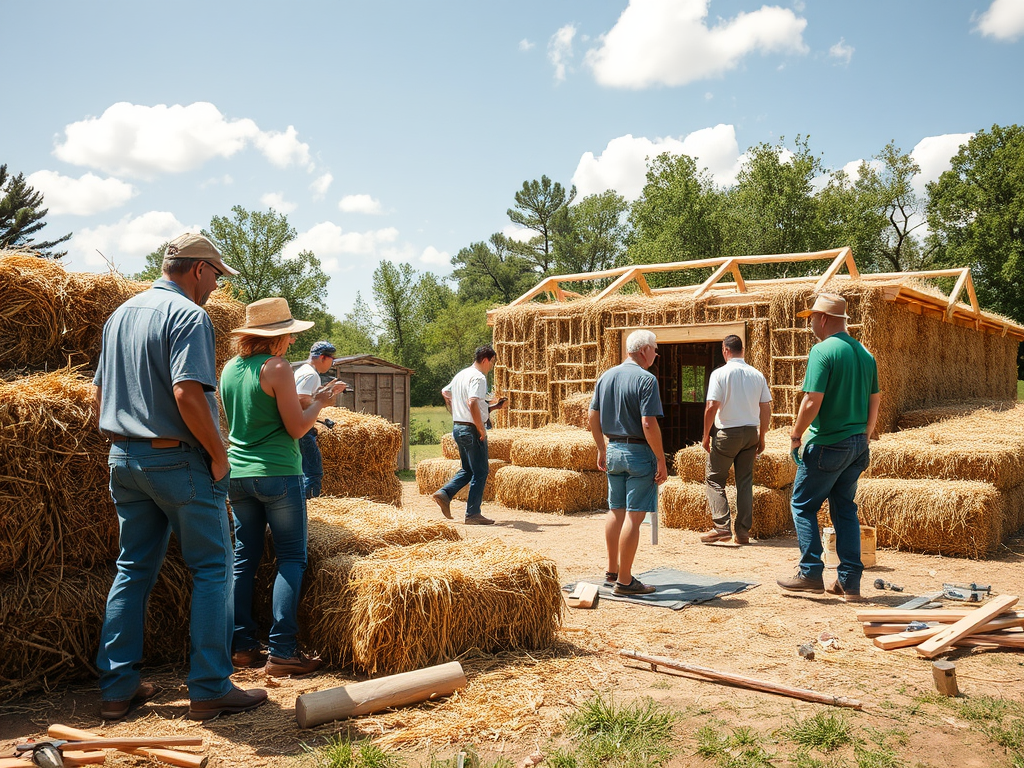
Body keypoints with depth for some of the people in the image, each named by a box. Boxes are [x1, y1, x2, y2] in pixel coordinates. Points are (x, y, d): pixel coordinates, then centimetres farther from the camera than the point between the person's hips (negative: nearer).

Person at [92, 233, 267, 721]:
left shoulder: (120, 314, 14)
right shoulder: (188, 315, -13)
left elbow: (99, 393, 17)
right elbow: (187, 393, -25)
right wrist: (219, 453, -15)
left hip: (124, 457, 8)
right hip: (178, 460, -8)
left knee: (133, 568, 14)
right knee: (211, 569, 2)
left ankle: (116, 687, 19)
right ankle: (210, 689, 4)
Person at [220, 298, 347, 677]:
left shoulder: (229, 368, 9)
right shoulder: (277, 368, -13)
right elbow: (296, 428, -11)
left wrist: (305, 399, 23)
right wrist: (319, 402, 5)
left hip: (237, 472, 7)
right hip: (277, 474, -7)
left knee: (244, 558, 12)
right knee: (291, 559, 0)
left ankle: (243, 645, 16)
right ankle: (281, 651, -2)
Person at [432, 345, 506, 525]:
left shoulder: (460, 375, 14)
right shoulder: (478, 377, -15)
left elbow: (445, 392, 28)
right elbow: (472, 403, -27)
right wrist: (481, 429, -20)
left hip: (457, 427, 9)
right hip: (472, 429, -9)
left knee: (468, 470, 20)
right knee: (480, 472, 0)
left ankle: (444, 493, 5)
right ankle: (473, 514, 2)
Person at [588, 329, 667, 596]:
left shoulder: (606, 377, 9)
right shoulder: (645, 379, -15)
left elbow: (592, 417, 12)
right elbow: (648, 425, -20)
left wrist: (602, 450, 21)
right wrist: (661, 461, -14)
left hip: (613, 450, 8)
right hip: (638, 453, -8)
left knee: (615, 511, 17)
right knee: (634, 516, -3)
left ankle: (612, 571, 27)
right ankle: (624, 581, 1)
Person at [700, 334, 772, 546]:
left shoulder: (720, 373, -9)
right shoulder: (757, 375, 5)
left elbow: (711, 407, -14)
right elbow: (766, 409, 6)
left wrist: (706, 435, -3)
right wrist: (761, 438, 15)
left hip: (727, 433, -5)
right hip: (751, 432, 5)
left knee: (714, 479, 5)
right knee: (745, 481, 10)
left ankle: (722, 527, -6)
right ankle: (743, 532, 10)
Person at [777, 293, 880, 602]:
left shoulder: (822, 351, -14)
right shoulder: (864, 353, 10)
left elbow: (812, 401, -20)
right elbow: (874, 402, 14)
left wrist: (795, 436, -7)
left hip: (828, 444, -8)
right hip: (858, 446, 8)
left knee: (803, 505, 6)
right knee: (845, 509, 13)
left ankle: (811, 574, 6)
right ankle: (850, 582, 14)